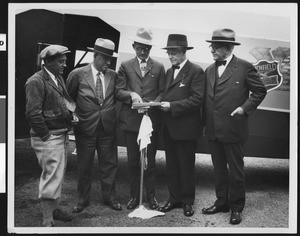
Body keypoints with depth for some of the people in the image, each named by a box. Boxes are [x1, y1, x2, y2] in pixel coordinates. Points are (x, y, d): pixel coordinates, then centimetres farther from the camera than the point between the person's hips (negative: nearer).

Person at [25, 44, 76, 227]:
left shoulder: (59, 78, 12)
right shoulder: (36, 81, -15)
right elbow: (32, 113, -19)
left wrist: (70, 113, 9)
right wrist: (46, 135, -16)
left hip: (62, 135, 9)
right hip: (48, 138, -9)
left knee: (58, 174, 19)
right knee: (52, 176, -6)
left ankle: (53, 208, 36)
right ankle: (48, 222, 3)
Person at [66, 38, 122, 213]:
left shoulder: (113, 76, 3)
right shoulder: (77, 74, -6)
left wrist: (108, 112, 2)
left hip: (108, 127, 2)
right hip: (85, 127, -2)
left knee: (110, 164, 10)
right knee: (84, 166, 10)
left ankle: (109, 197, 26)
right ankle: (83, 200, 25)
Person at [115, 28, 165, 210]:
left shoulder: (159, 67, 9)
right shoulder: (125, 66, 8)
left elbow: (162, 92, 5)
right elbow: (118, 91, 3)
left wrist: (153, 103, -13)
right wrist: (131, 95, -17)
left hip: (152, 119, 0)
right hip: (131, 120, 0)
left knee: (150, 160, 6)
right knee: (133, 161, 7)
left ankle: (151, 196, 18)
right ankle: (134, 195, 19)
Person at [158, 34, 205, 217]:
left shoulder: (196, 71, -9)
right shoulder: (169, 71, 16)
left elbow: (198, 99, -17)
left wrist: (172, 106, -20)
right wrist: (163, 104, 0)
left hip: (186, 128, -7)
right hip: (169, 127, 7)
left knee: (186, 166, 5)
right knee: (172, 165, 13)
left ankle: (188, 201, 18)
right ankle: (174, 198, 25)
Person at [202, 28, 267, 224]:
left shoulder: (245, 67, -8)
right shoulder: (210, 70, 9)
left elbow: (260, 91, -3)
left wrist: (245, 107, -14)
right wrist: (206, 123, 9)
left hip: (234, 129, -6)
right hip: (213, 130, 6)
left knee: (236, 171, 6)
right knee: (219, 169, 17)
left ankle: (236, 208, 20)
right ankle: (222, 203, 31)